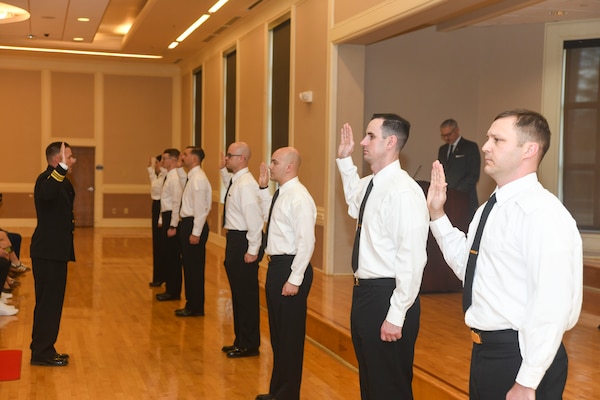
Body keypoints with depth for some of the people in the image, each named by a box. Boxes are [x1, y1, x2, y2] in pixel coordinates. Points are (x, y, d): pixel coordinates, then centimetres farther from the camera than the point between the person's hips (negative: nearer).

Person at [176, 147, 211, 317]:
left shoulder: (198, 179, -16)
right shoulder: (191, 177, 14)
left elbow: (200, 208, -21)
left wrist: (196, 233, -22)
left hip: (194, 225, -10)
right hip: (187, 224, 10)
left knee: (195, 268, -2)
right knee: (189, 266, 15)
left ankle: (196, 308, 6)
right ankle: (191, 304, 25)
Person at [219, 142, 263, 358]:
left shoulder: (246, 184, -20)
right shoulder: (235, 180, 9)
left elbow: (255, 219, -24)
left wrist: (252, 250, -23)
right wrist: (223, 170, 23)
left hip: (242, 242, -10)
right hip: (234, 239, 10)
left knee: (246, 295, 0)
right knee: (237, 293, 18)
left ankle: (249, 345, 12)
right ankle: (241, 341, 30)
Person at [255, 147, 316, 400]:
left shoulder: (299, 198, -18)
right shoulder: (281, 194, 10)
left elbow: (306, 242, -22)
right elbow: (269, 215, 30)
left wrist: (294, 279, -23)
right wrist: (263, 188, 17)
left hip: (290, 268, -10)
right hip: (276, 265, 10)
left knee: (290, 334, 2)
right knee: (277, 332, 19)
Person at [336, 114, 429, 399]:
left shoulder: (403, 191, -21)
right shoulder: (370, 184, 6)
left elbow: (412, 259, -24)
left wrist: (396, 315, -23)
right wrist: (344, 161, 22)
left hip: (386, 296, -9)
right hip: (364, 291, 9)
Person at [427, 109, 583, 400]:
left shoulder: (542, 213, -19)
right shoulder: (490, 209, 10)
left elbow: (552, 304, -24)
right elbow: (467, 267, 16)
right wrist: (437, 214, 9)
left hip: (518, 355, -9)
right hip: (485, 350, 9)